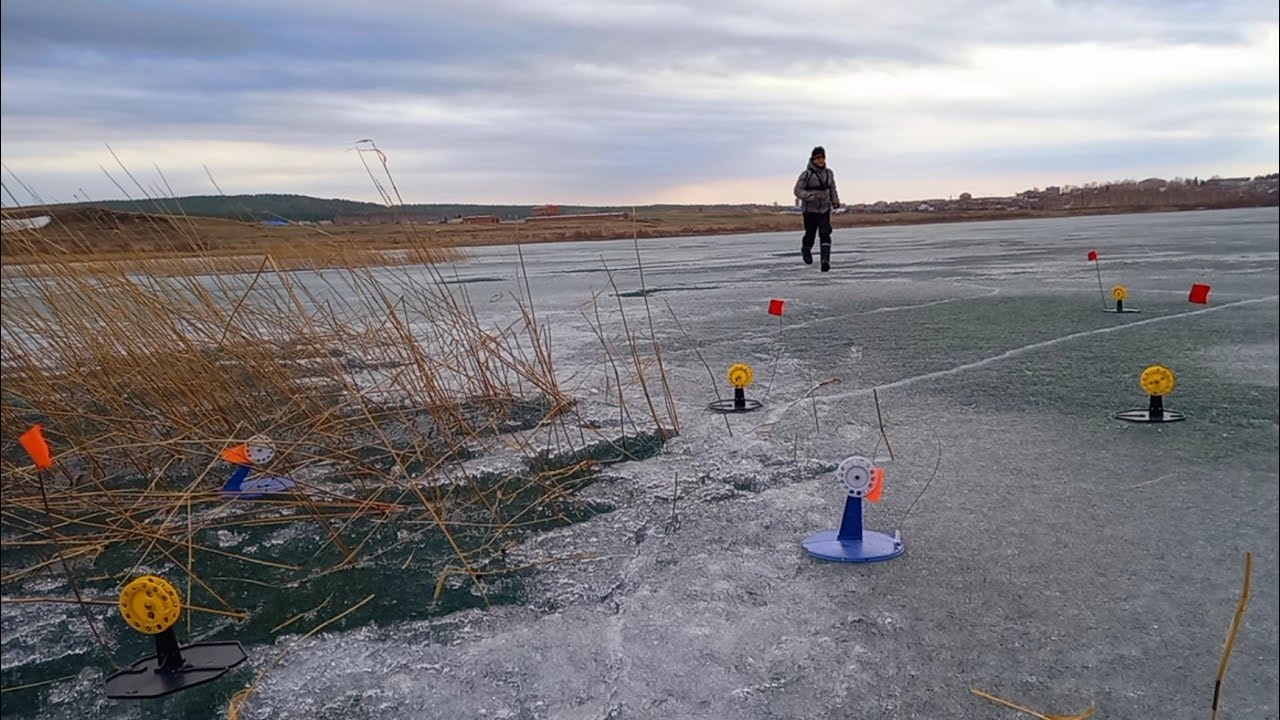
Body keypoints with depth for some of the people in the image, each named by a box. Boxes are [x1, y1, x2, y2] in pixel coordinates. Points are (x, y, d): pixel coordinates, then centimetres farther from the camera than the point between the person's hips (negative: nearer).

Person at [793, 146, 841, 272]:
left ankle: (825, 260, -20)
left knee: (825, 234, -12)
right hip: (810, 210, -3)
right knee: (810, 234, 8)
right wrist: (812, 196, -26)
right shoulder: (807, 174, -11)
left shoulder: (829, 173, 5)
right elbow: (798, 191, -13)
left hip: (825, 210, 3)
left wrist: (835, 201, 9)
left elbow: (832, 189, 19)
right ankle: (805, 249, 41)